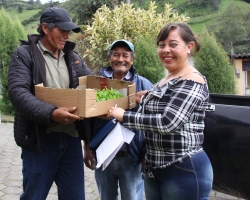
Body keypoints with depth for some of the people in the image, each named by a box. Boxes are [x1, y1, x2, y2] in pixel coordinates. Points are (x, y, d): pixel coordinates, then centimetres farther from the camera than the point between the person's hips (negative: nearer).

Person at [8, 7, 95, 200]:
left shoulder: (73, 57, 11)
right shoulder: (25, 54, -5)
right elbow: (18, 93, -18)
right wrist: (51, 113, -32)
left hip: (71, 139, 4)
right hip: (40, 140, -4)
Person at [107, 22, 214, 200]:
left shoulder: (192, 82, -16)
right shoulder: (167, 80, 11)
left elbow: (167, 122, -24)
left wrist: (124, 116, -17)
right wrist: (144, 99, 3)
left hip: (185, 171, -8)